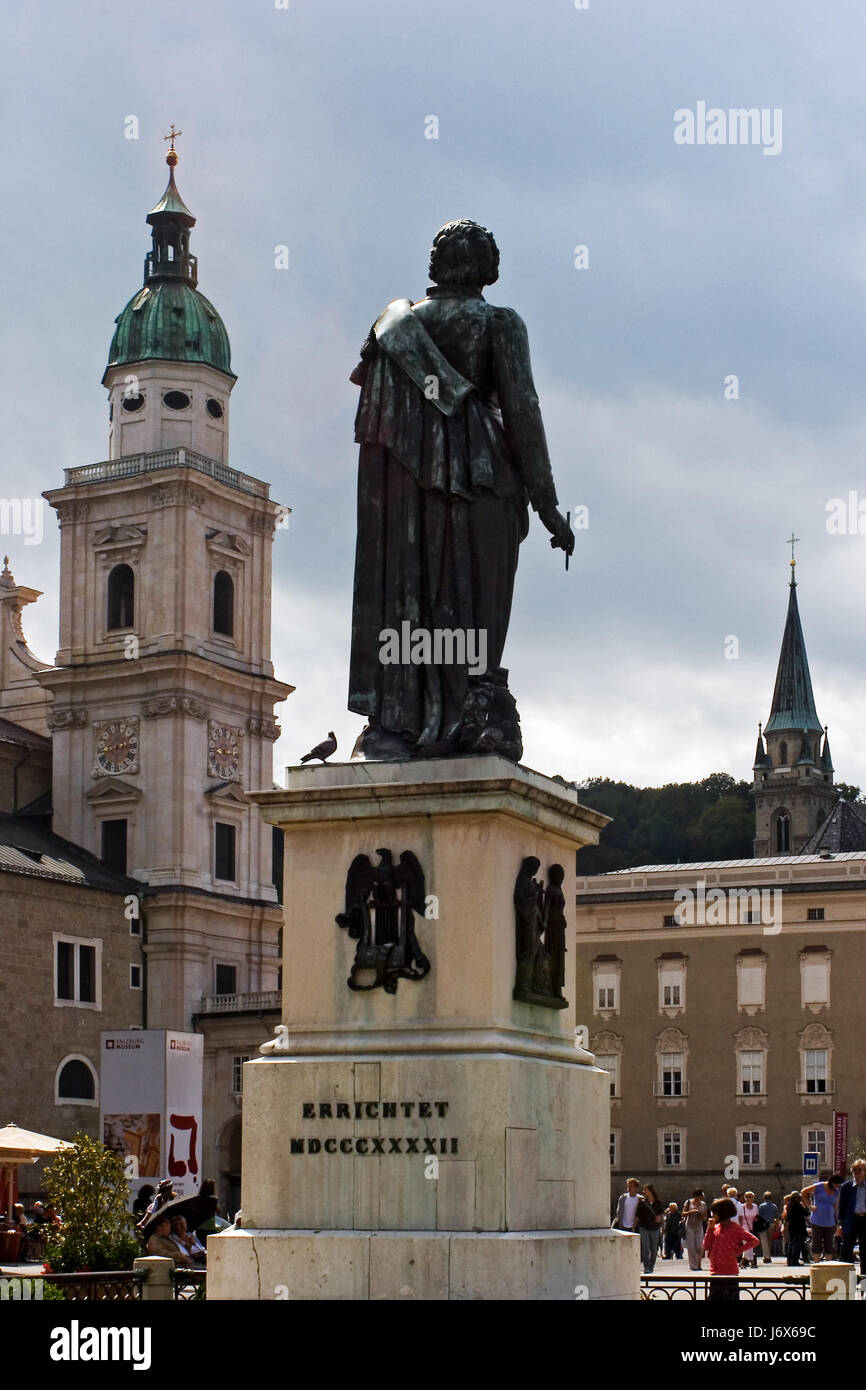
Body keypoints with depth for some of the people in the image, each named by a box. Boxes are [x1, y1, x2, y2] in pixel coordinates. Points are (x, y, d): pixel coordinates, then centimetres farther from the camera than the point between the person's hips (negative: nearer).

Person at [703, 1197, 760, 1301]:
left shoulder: (735, 1228, -7)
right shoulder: (715, 1227, 10)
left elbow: (755, 1241, -10)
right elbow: (706, 1246, 4)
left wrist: (738, 1251, -12)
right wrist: (710, 1228, -2)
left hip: (730, 1273, -6)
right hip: (715, 1273, 6)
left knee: (730, 1298, -2)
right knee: (715, 1298, 8)